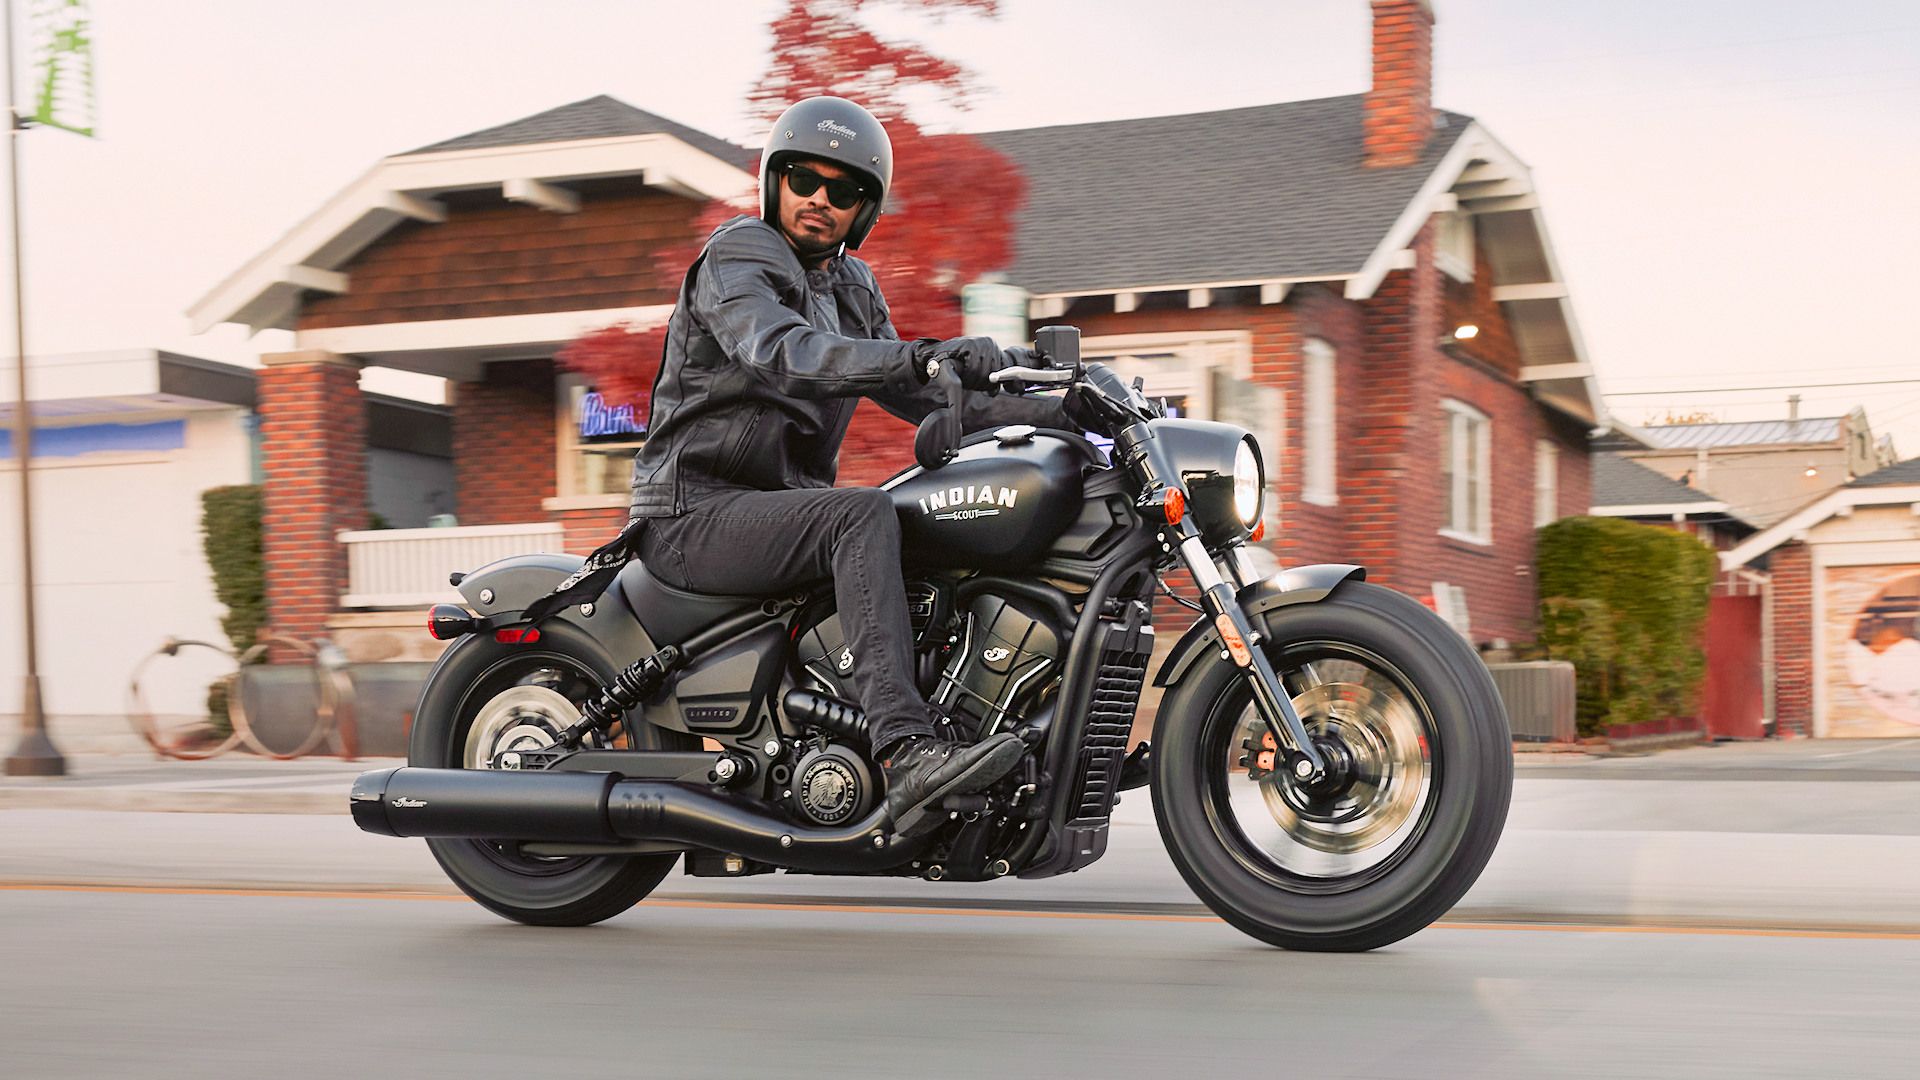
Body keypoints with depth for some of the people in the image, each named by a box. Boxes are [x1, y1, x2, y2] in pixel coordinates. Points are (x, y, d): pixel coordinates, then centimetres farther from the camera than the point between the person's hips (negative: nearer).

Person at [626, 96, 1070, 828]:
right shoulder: (735, 261, -8)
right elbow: (783, 353, -30)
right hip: (695, 512, -8)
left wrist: (1055, 411, 2)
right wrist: (923, 356, -42)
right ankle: (906, 754, -44)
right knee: (863, 515, -32)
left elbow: (925, 398, 15)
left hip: (777, 506, 8)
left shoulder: (851, 290, 18)